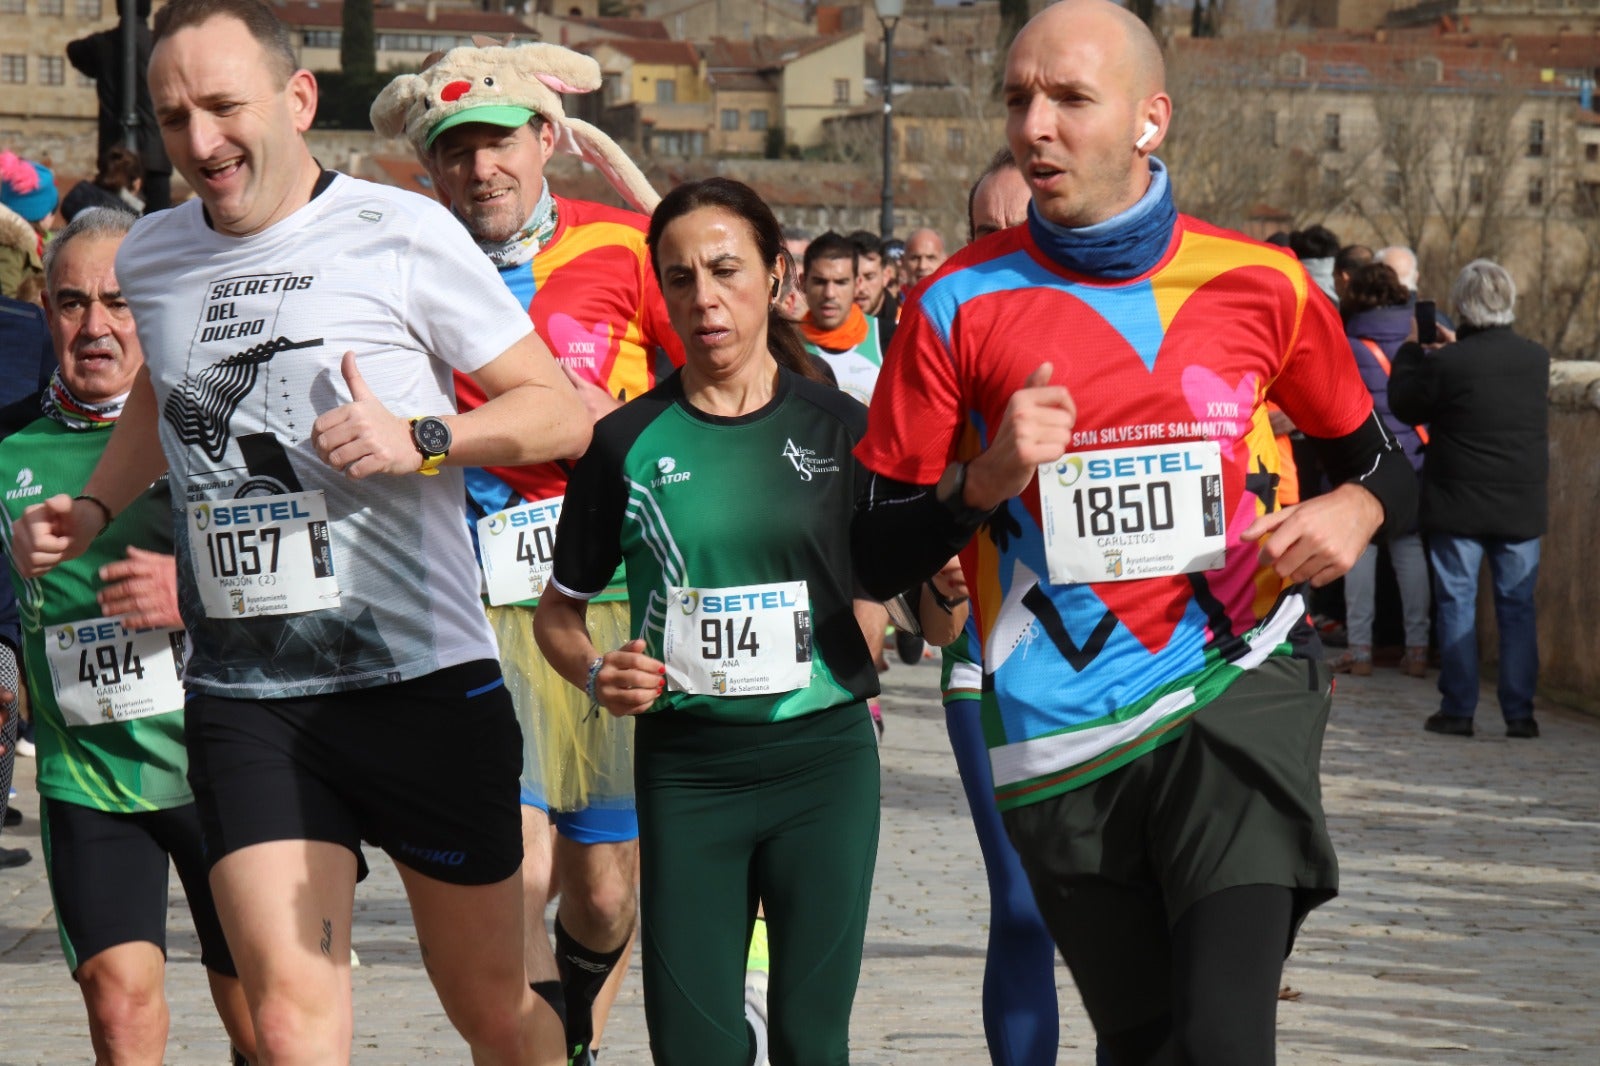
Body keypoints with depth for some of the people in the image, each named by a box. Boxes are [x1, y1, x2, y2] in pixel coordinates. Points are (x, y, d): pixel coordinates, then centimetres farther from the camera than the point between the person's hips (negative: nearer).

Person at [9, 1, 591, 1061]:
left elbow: (563, 413, -3)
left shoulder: (401, 234, -6)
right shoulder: (151, 258, 10)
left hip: (422, 681, -3)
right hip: (239, 694, 3)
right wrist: (93, 509, 17)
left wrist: (419, 439, -18)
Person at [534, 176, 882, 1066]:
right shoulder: (628, 442, 1)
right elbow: (560, 608, 10)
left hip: (825, 757, 0)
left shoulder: (838, 426, 2)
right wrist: (597, 674, -9)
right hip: (687, 767, 0)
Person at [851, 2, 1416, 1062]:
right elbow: (876, 558, 3)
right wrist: (987, 480, -14)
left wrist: (1354, 510, -5)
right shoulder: (959, 307, 0)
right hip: (1061, 742, 1)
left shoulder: (1261, 287, 2)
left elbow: (1379, 455, 17)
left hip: (1238, 695, -1)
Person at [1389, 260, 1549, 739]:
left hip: (1458, 504, -3)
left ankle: (1458, 709, 5)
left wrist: (1412, 349, 11)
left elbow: (1405, 406, -3)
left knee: (1457, 604, 5)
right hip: (1522, 506, 3)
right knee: (1518, 606, 8)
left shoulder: (1447, 362, -15)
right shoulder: (1536, 359, -1)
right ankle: (1519, 712, 7)